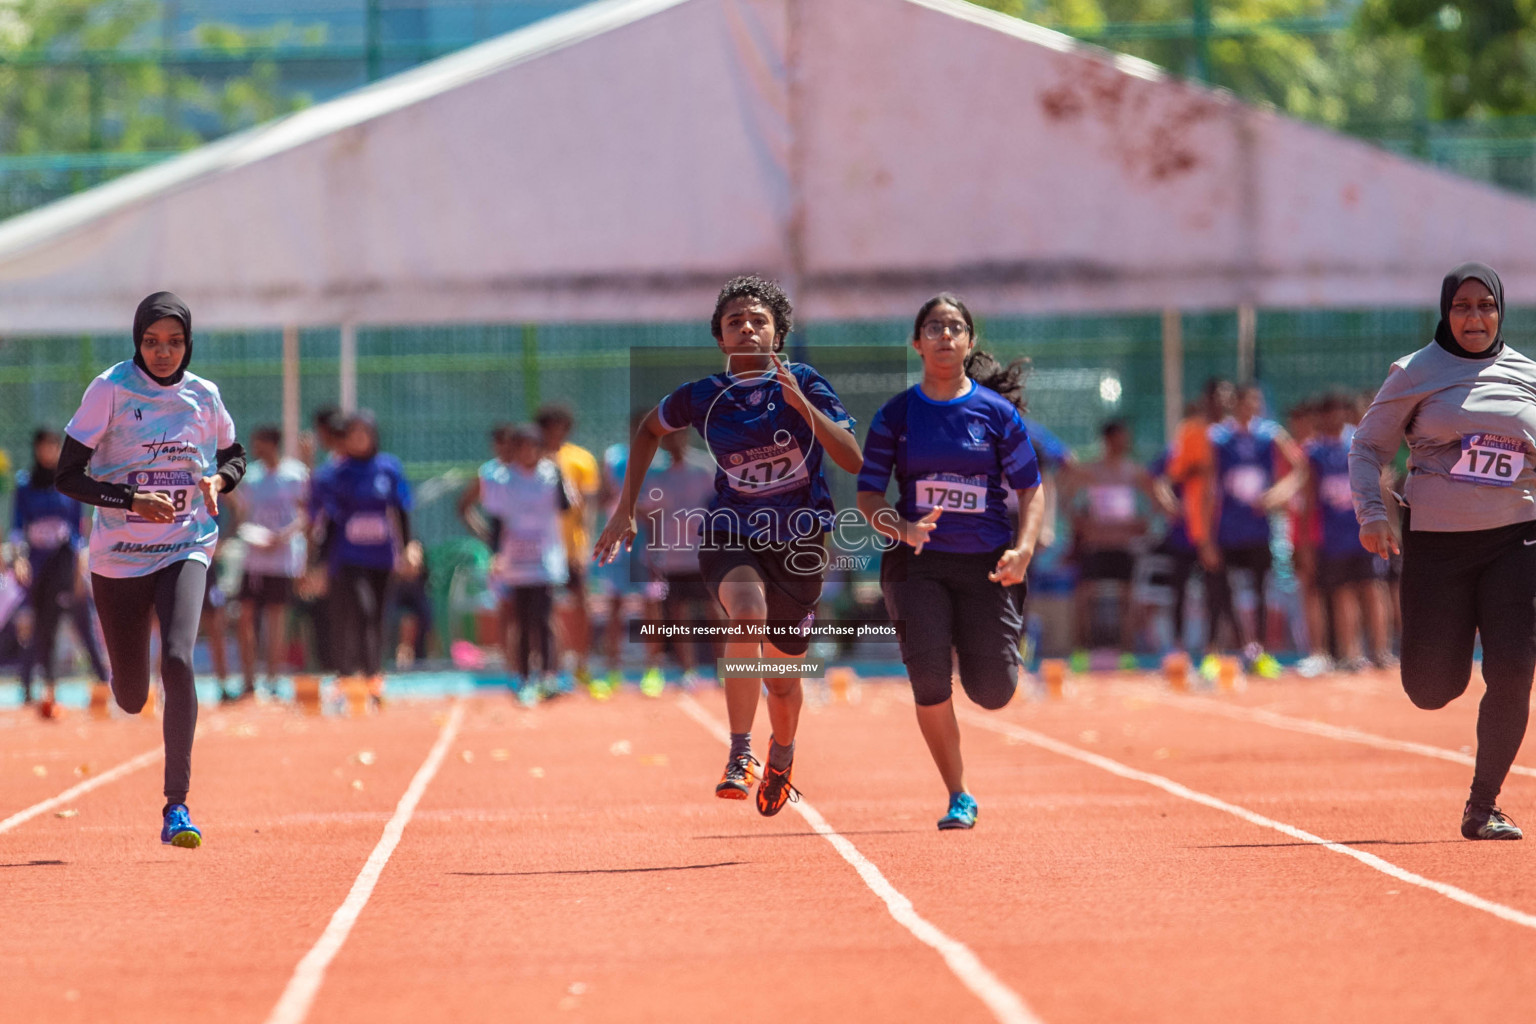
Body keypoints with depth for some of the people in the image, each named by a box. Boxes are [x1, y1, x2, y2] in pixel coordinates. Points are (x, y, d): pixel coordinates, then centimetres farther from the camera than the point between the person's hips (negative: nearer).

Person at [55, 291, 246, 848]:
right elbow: (67, 476, -10)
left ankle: (176, 804, -20)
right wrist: (133, 500, -23)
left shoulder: (204, 396, 1)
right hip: (118, 558, -1)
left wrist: (218, 480, -4)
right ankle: (124, 674, 51)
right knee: (131, 699, 9)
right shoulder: (110, 390, -9)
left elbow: (233, 455, 19)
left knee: (178, 661, -25)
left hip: (186, 551, 1)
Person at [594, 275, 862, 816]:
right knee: (747, 610, -35)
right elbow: (649, 429, 18)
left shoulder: (804, 385, -8)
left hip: (799, 545, 1)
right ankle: (740, 756, -30)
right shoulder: (701, 397, -3)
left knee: (782, 676, 11)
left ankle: (781, 761, 45)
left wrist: (804, 405, -29)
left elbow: (853, 460, -17)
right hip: (730, 535, -1)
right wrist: (626, 509, 14)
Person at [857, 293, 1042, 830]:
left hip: (987, 563, 0)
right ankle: (958, 797, -3)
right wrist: (903, 529, -16)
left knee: (992, 691, -7)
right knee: (929, 676, -19)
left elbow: (1031, 488, 6)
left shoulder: (996, 411, 2)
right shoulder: (896, 414, 4)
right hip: (918, 563, 0)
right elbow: (868, 495, 4)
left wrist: (1023, 549, -11)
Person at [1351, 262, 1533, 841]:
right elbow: (1367, 447, 6)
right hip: (1434, 542, -2)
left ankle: (1482, 808, 2)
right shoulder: (1415, 375, 2)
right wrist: (1371, 514, -8)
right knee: (1433, 690, -5)